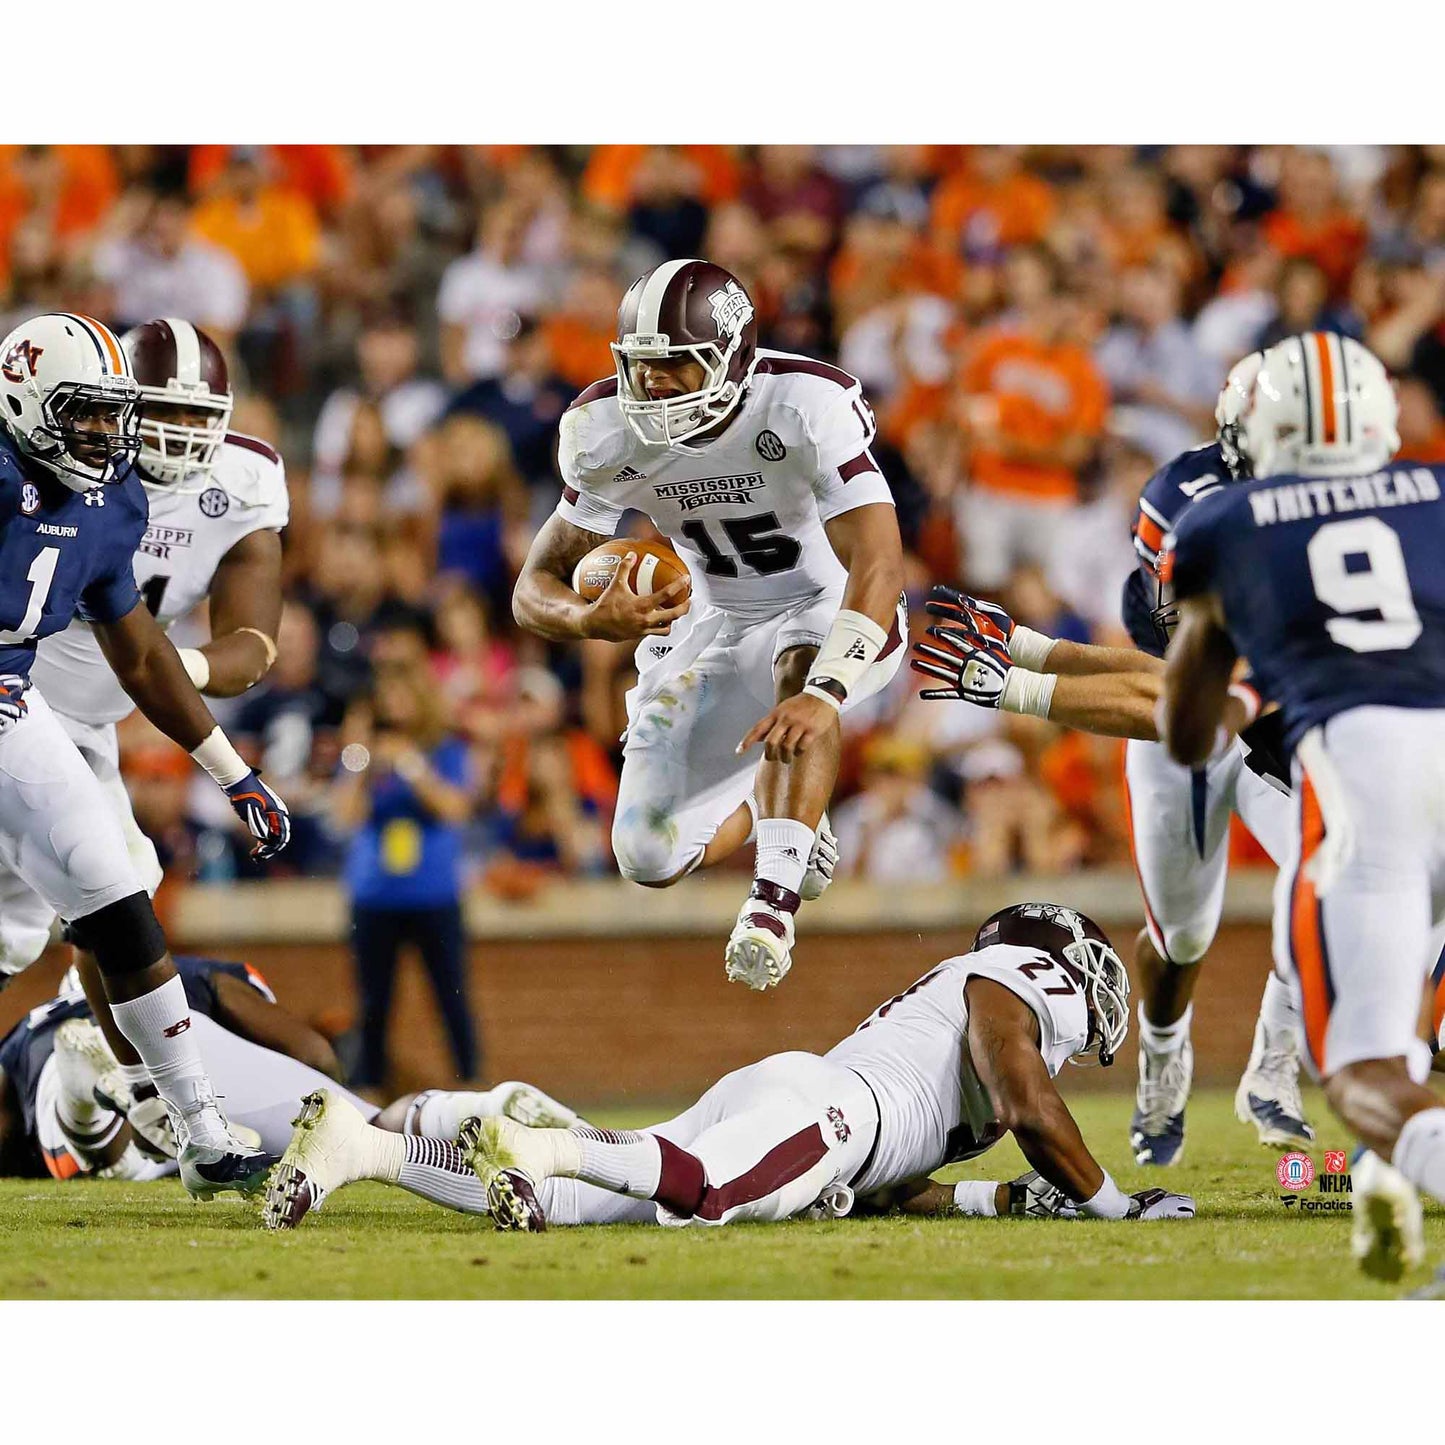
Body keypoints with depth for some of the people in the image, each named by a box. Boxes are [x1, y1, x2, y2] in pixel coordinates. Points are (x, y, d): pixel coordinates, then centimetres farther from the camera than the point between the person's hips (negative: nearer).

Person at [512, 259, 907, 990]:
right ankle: (772, 808, 31)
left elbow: (878, 564, -39)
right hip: (714, 623, 5)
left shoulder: (807, 406, -30)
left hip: (828, 609, -5)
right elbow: (537, 587, -11)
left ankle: (772, 902, -40)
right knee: (650, 859, -2)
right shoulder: (608, 433, -16)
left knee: (802, 675, -41)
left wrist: (823, 694, -54)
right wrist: (593, 620, -37)